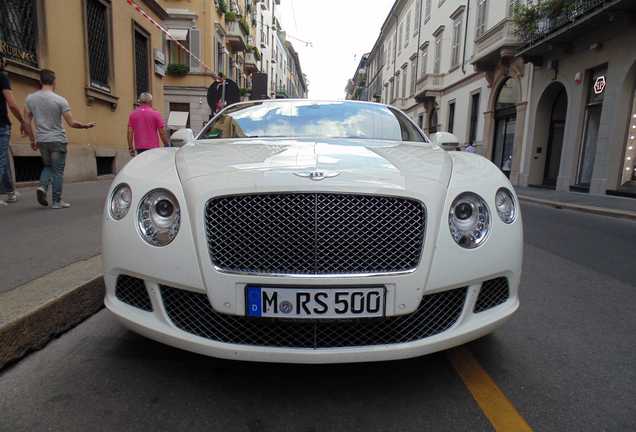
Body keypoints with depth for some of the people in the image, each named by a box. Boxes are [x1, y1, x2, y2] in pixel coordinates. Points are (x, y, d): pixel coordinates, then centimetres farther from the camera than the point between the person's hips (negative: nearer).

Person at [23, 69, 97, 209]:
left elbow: (26, 121, 5)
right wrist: (86, 126, 5)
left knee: (48, 166, 23)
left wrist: (32, 139, 15)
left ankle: (42, 187, -3)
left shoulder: (30, 98, 3)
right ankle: (57, 201, 5)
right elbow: (72, 123, -12)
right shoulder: (60, 100, -11)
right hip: (57, 140, -4)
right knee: (58, 170, 3)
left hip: (41, 140, 4)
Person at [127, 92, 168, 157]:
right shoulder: (155, 114, -3)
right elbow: (162, 133, -7)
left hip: (139, 148, 4)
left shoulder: (133, 114, 9)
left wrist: (130, 147, 9)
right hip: (153, 147, -4)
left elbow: (130, 132, 5)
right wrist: (166, 146, 2)